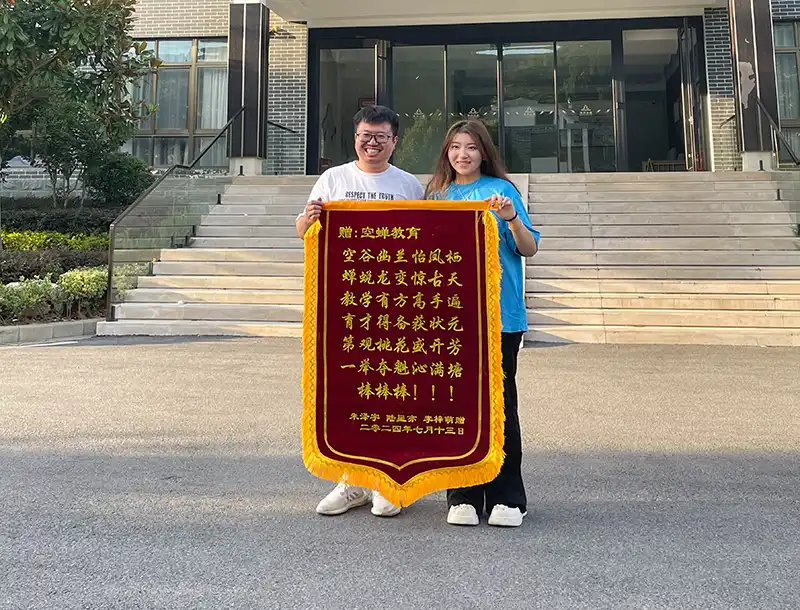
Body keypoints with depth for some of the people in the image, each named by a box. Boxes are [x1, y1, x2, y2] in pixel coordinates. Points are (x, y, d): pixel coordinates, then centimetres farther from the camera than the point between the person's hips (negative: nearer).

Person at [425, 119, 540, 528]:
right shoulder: (438, 194, 14)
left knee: (499, 401, 0)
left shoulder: (501, 189, 4)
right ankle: (463, 496, 17)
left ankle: (507, 497, 13)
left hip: (498, 313, -3)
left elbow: (530, 250, 0)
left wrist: (511, 218, -16)